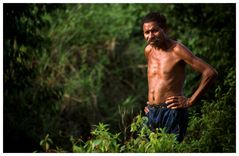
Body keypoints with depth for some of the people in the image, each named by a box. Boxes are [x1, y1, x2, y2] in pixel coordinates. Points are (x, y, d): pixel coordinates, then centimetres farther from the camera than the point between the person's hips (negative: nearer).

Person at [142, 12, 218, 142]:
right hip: (151, 112, 6)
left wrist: (190, 101, -12)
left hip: (172, 112, -6)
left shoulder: (177, 50, -9)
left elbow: (210, 73, -14)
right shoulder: (148, 50, 11)